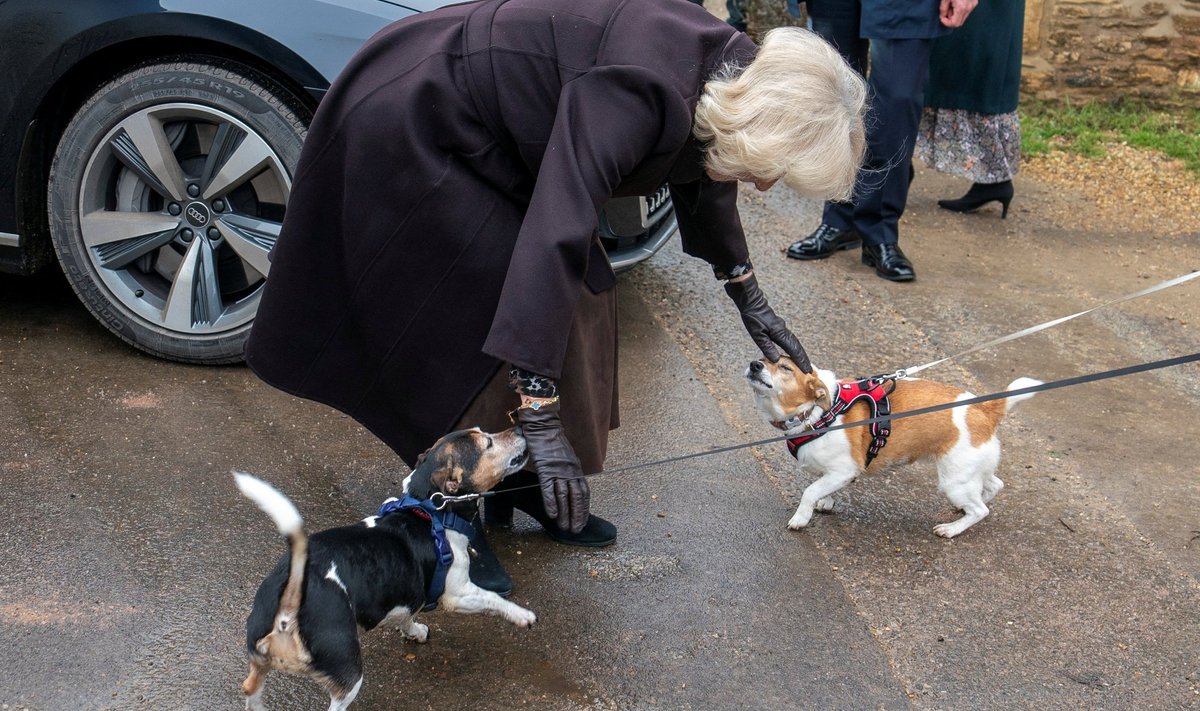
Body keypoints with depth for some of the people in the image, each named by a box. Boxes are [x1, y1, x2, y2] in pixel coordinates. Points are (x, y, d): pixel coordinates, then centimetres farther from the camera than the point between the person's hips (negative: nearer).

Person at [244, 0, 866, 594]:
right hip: (406, 133, -9)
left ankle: (523, 487, 22)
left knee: (577, 300, 7)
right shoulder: (642, 91, -36)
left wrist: (751, 304, 20)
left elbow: (703, 176, 14)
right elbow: (551, 241, -42)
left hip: (484, 143, 9)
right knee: (484, 331, -9)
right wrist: (541, 420, -39)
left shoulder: (728, 70, -7)